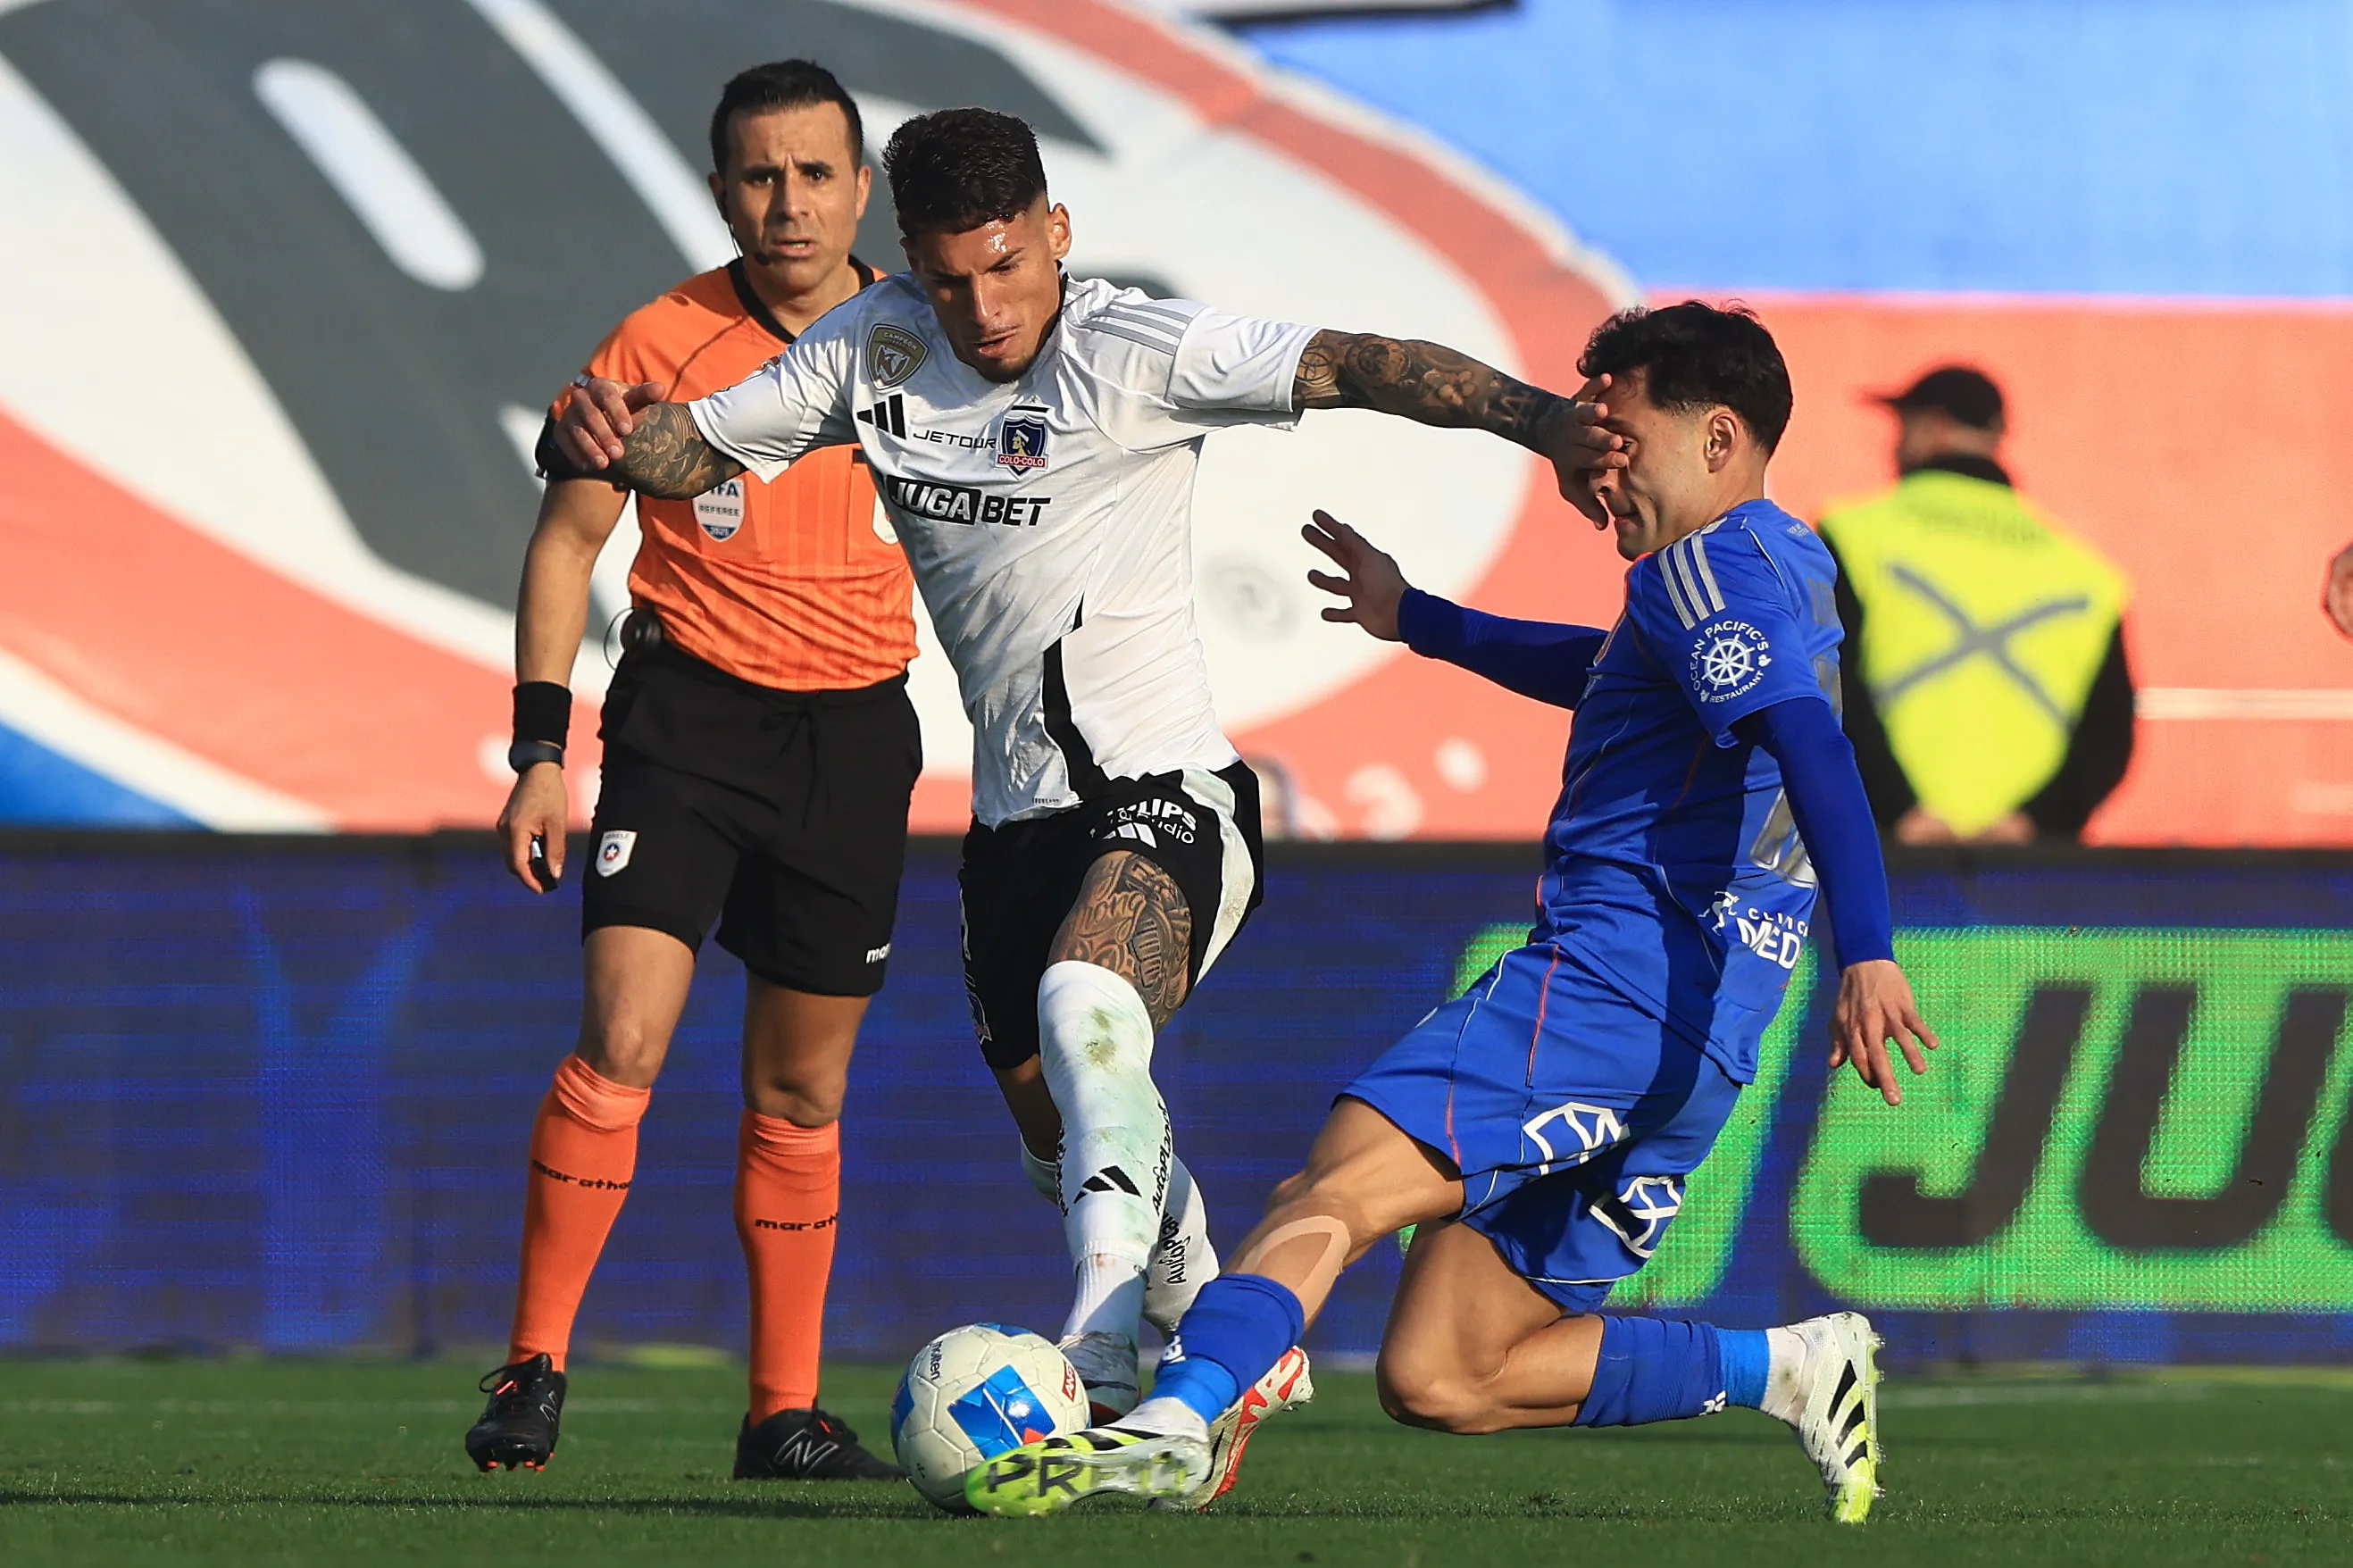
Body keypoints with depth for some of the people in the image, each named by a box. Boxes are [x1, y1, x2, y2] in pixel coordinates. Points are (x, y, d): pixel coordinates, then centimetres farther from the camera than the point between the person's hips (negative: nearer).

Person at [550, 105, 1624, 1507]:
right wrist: (620, 433, -16)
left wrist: (1542, 421, -37)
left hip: (1167, 791, -7)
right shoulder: (876, 349, 3)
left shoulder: (1141, 350, -14)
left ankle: (1102, 1367, -38)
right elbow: (702, 450, 9)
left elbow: (1354, 368, -23)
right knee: (1063, 1140, 12)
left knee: (1085, 1006, -34)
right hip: (1015, 815, 7)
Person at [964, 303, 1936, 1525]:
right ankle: (1796, 1370, 3)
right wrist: (1415, 622, 57)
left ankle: (1170, 1423, -47)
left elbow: (1813, 746, -21)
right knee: (1437, 1380, 6)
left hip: (1616, 972, -10)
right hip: (1701, 1051, 10)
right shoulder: (1786, 571, 27)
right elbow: (1605, 672, 48)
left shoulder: (1710, 564, -3)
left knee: (1337, 1189, -26)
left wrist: (1866, 954, -35)